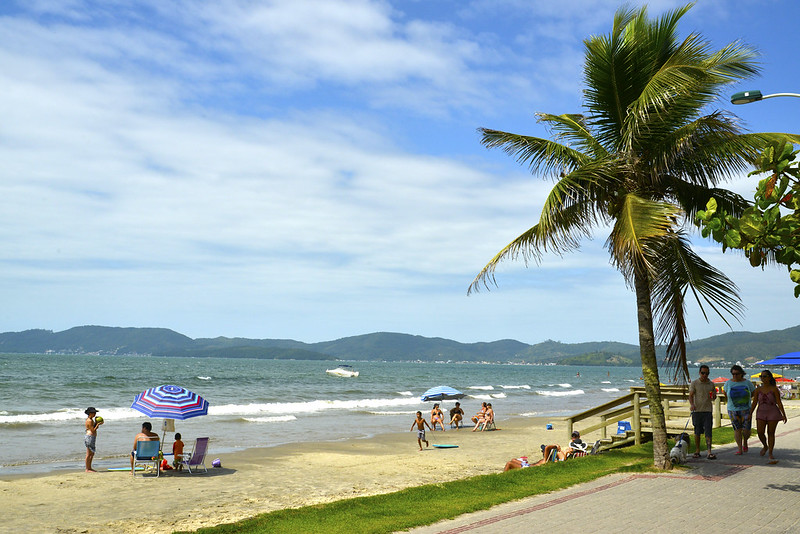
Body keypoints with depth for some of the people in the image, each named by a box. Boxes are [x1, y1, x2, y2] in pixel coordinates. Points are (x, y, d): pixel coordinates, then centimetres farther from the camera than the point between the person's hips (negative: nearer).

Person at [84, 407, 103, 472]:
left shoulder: (91, 420, 16)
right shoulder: (89, 421, -15)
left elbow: (94, 428, 19)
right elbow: (93, 430, -18)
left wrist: (97, 423, 9)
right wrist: (98, 424, -14)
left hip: (92, 437, 11)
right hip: (90, 437, -11)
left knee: (92, 454, 15)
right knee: (89, 454, -5)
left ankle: (89, 468, 21)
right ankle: (87, 469, -1)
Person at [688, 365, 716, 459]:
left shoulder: (711, 384, 10)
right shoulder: (694, 383, 3)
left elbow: (714, 397, 18)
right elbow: (690, 395, -1)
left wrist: (713, 397, -7)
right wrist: (691, 404, -19)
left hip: (707, 410, 1)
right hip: (697, 410, -1)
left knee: (708, 432, -7)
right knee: (697, 432, 7)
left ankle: (709, 452, -10)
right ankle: (697, 451, 18)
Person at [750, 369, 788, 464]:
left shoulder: (774, 389, -6)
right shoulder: (758, 389, 2)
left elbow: (779, 403, -6)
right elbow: (754, 403, 6)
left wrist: (784, 414, -10)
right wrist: (750, 414, 5)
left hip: (773, 413, -3)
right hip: (761, 413, 3)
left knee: (771, 433, -1)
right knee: (760, 433, -5)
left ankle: (770, 454, 8)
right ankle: (765, 446, 25)